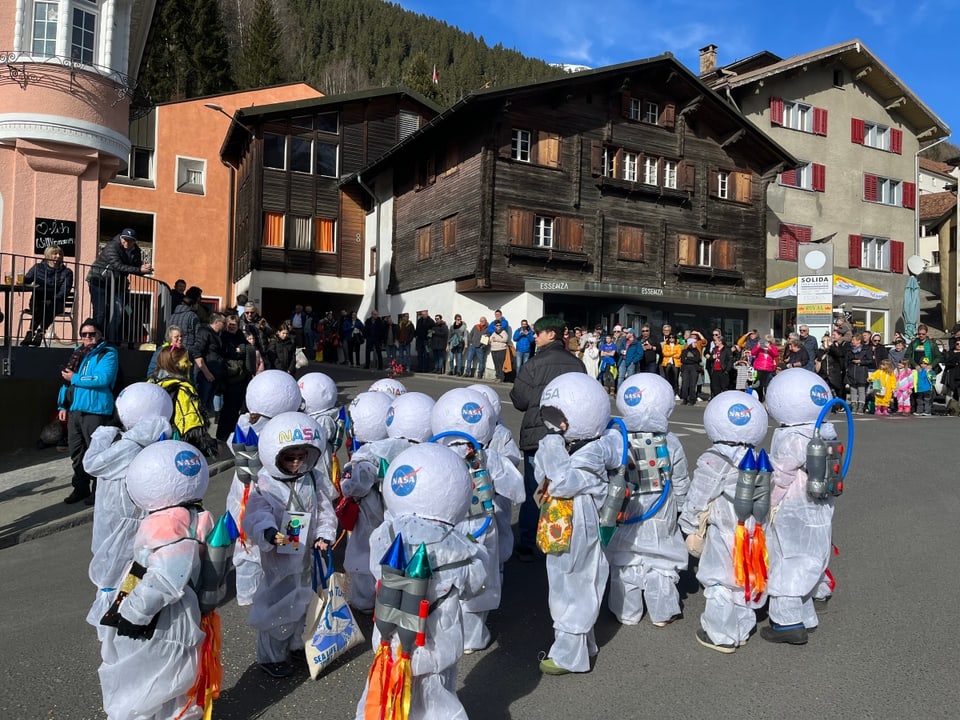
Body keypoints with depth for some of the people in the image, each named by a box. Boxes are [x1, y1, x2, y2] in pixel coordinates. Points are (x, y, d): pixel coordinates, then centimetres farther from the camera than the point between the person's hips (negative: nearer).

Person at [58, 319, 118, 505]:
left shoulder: (107, 354, -5)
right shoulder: (77, 353, 18)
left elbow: (102, 379, -20)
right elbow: (67, 380, 21)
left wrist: (75, 378, -10)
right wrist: (63, 405, 13)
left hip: (95, 411, -7)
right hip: (74, 410, 7)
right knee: (76, 452, 13)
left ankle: (98, 490, 8)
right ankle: (80, 487, 24)